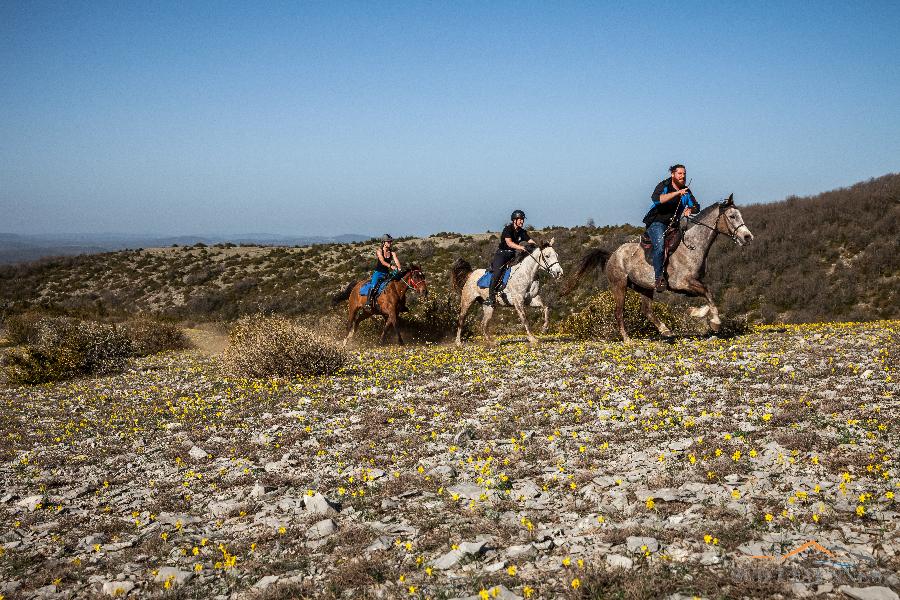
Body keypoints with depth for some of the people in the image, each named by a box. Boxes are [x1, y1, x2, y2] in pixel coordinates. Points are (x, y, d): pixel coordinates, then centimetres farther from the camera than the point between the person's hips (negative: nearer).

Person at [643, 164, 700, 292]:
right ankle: (659, 278, -31)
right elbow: (656, 199, -27)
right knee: (660, 245, -31)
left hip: (674, 224, 7)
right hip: (657, 223, -7)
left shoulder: (686, 190, 13)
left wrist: (690, 210, -13)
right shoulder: (663, 186, -6)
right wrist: (677, 193, -31)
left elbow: (696, 206, 12)